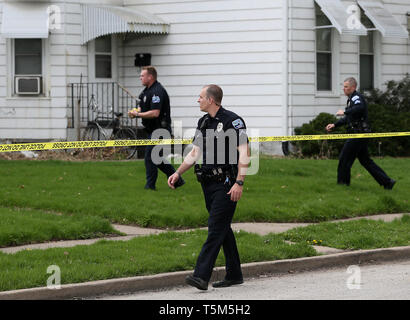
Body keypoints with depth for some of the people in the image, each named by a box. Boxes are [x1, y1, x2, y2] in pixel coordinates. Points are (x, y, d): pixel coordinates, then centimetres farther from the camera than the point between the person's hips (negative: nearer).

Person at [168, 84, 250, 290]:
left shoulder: (233, 121, -11)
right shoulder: (203, 123, 14)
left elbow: (243, 153, -15)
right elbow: (194, 153, 21)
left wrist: (239, 183, -22)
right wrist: (178, 173, 12)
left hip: (226, 184, -8)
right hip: (208, 184, 8)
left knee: (216, 228, -12)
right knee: (223, 228, 11)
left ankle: (201, 276, -20)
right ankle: (234, 275, 18)